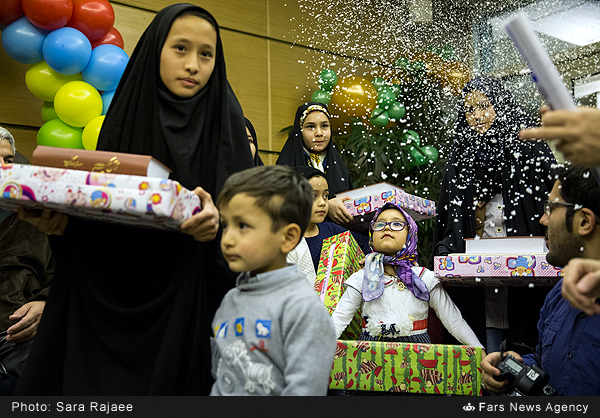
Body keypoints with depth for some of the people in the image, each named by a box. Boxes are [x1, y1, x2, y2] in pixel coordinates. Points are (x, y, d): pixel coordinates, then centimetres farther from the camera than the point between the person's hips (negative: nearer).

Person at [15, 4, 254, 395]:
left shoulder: (223, 120, -3)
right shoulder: (124, 118, 3)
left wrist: (218, 220, -28)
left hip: (186, 296, -2)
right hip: (115, 294, 2)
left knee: (174, 378, 3)